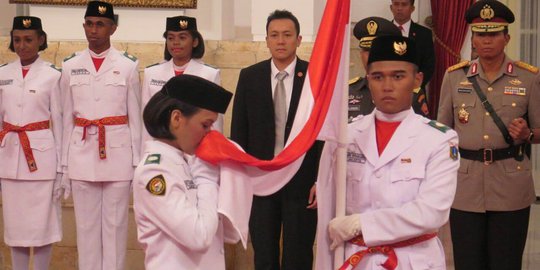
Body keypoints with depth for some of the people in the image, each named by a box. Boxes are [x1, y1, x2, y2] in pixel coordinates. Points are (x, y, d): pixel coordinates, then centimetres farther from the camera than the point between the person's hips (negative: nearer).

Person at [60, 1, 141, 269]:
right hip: (82, 153, 2)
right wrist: (65, 162, 6)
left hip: (118, 152, -2)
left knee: (115, 222, 4)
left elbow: (135, 116, 3)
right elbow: (67, 117, 9)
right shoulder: (70, 66, 6)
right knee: (86, 223, 7)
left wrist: (136, 161, 1)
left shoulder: (128, 66, 0)